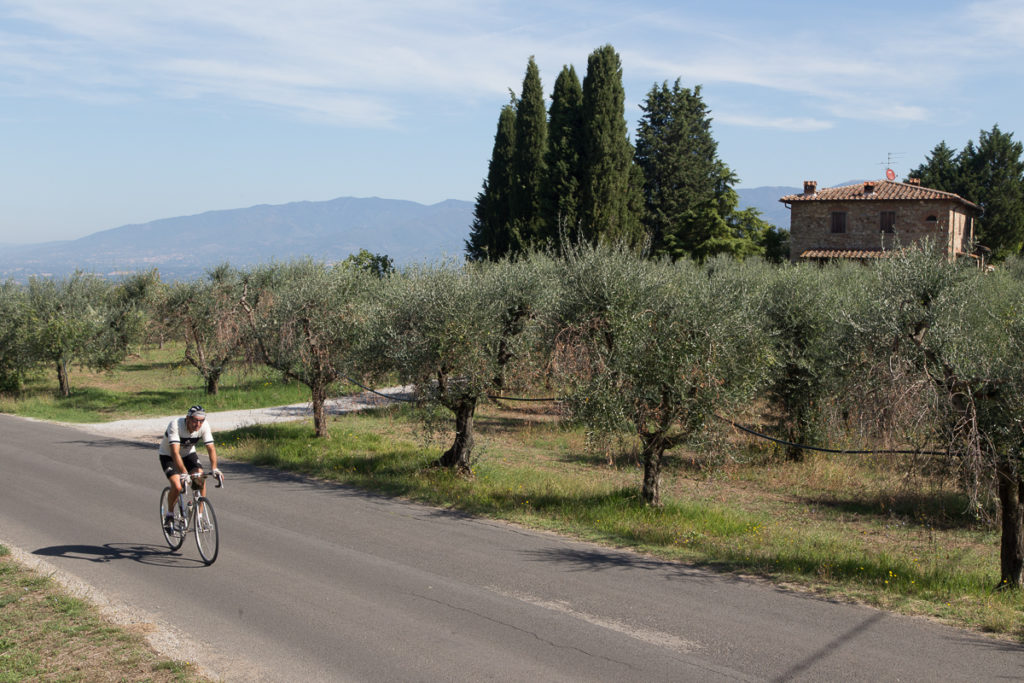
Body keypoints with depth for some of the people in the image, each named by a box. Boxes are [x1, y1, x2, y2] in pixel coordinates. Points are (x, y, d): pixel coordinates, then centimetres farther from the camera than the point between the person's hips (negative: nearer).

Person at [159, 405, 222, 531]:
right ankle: (169, 514, 4)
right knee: (177, 487, -23)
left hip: (189, 453, 4)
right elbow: (175, 452, -41)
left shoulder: (204, 426, -23)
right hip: (168, 455, -4)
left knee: (201, 480, -20)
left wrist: (214, 468, -39)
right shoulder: (176, 425, -35)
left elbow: (211, 448, -24)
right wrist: (184, 473, -51)